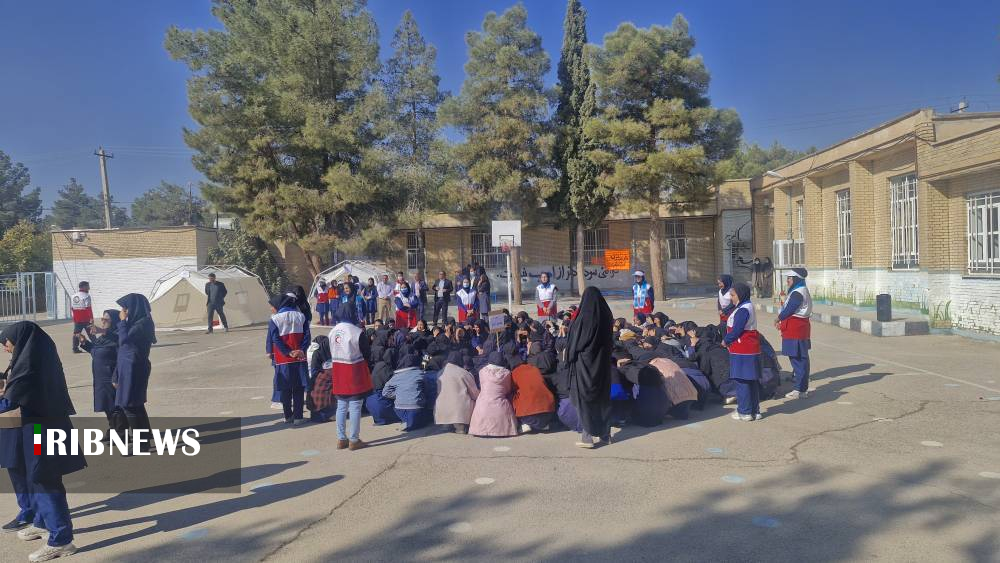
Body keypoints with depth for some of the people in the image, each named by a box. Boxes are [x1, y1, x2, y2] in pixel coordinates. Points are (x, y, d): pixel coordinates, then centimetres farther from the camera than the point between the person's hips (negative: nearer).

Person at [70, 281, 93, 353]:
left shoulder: (73, 296, 10)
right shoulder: (86, 296, -13)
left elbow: (71, 308, 15)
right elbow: (88, 308, -18)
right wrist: (91, 318, -17)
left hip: (77, 319, 6)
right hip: (86, 319, -6)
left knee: (76, 333, 11)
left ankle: (75, 349, 11)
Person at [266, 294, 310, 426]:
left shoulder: (274, 319, -4)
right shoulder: (301, 316, 4)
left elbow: (275, 340, -9)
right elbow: (307, 335, -2)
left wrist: (288, 353, -7)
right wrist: (301, 350, -7)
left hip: (283, 360, -2)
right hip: (300, 359, 2)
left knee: (285, 389, 9)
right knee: (299, 389, 6)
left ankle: (288, 417, 17)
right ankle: (298, 417, 6)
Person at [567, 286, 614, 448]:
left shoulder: (582, 319, -17)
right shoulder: (606, 317, -2)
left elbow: (573, 343, -11)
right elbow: (610, 342, 8)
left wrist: (570, 358, 2)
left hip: (584, 362, -5)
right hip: (603, 362, 5)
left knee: (584, 398, 1)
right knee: (603, 396, 14)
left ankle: (587, 436, -2)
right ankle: (605, 434, 21)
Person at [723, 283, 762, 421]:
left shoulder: (742, 310, -18)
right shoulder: (749, 307, 14)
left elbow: (736, 331, -20)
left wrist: (725, 341, -5)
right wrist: (729, 339, 10)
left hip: (742, 352, -10)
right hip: (751, 350, 10)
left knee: (742, 381, -2)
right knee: (753, 382, 13)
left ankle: (744, 412, 4)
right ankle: (755, 411, 20)